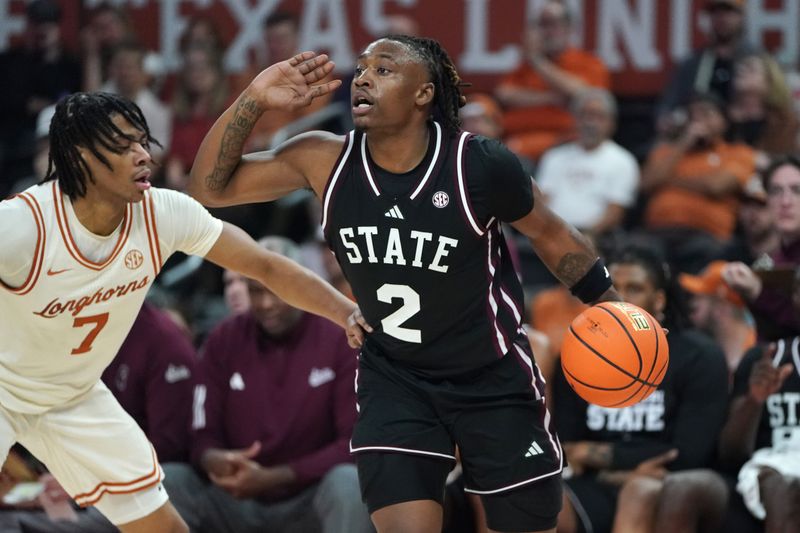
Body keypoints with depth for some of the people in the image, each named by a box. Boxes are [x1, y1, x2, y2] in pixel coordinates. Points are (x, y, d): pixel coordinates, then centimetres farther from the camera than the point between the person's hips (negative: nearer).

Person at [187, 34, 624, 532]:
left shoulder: (480, 165, -18)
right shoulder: (327, 162, -10)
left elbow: (550, 233, -1)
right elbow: (210, 188, -6)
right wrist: (256, 99, -19)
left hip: (494, 380, -2)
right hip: (393, 379, 2)